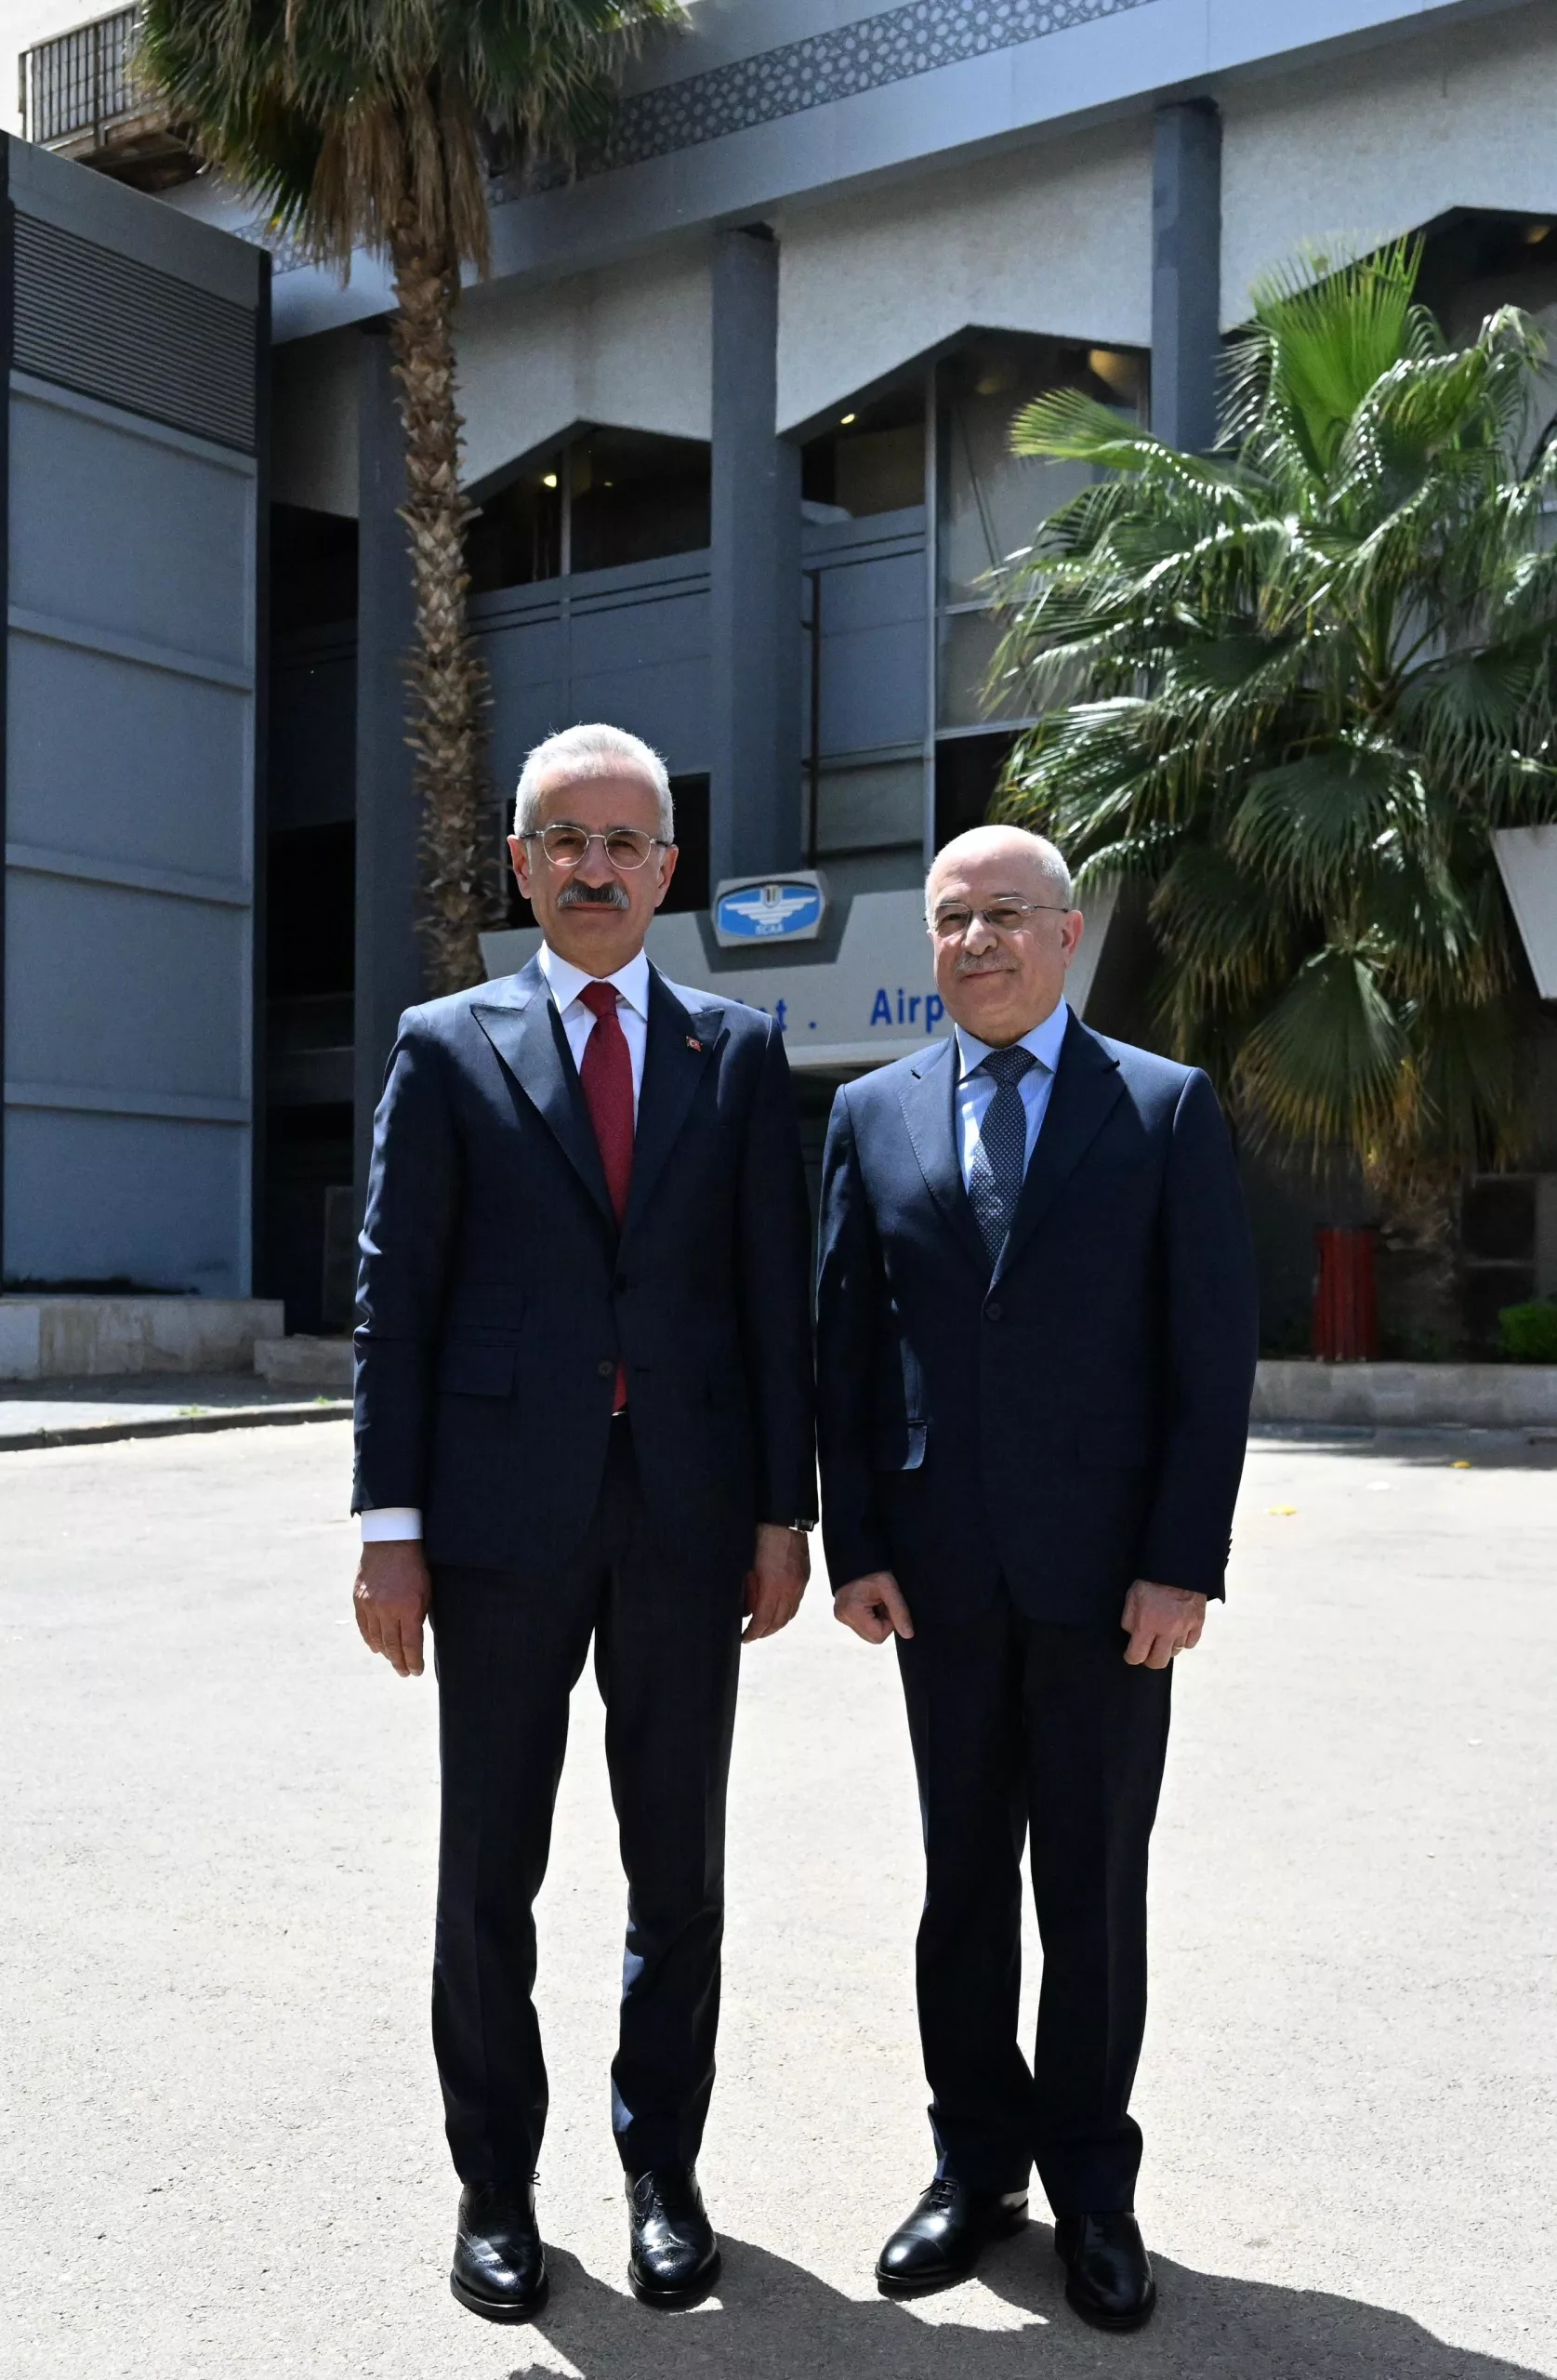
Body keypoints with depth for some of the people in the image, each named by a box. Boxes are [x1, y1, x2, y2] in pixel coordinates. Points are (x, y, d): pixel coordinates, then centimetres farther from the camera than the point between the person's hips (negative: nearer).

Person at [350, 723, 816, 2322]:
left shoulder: (739, 1053, 8)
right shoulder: (446, 1048, 4)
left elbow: (776, 1292, 5)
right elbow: (394, 1290, 0)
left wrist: (785, 1510, 0)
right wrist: (391, 1522, -6)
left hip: (686, 1513, 1)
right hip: (504, 1512, -1)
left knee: (678, 1866, 11)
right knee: (489, 1868, 9)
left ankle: (662, 2168, 28)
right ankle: (495, 2183, 26)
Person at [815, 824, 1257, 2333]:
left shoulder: (1168, 1111, 0)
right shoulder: (872, 1116, 6)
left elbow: (1213, 1351, -4)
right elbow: (845, 1347, 6)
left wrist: (1182, 1565, -10)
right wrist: (855, 1545, -1)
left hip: (1106, 1573, -2)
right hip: (941, 1573, 2)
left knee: (1094, 1890, 9)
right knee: (962, 1879, 13)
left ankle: (1091, 2189, 26)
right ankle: (977, 2164, 29)